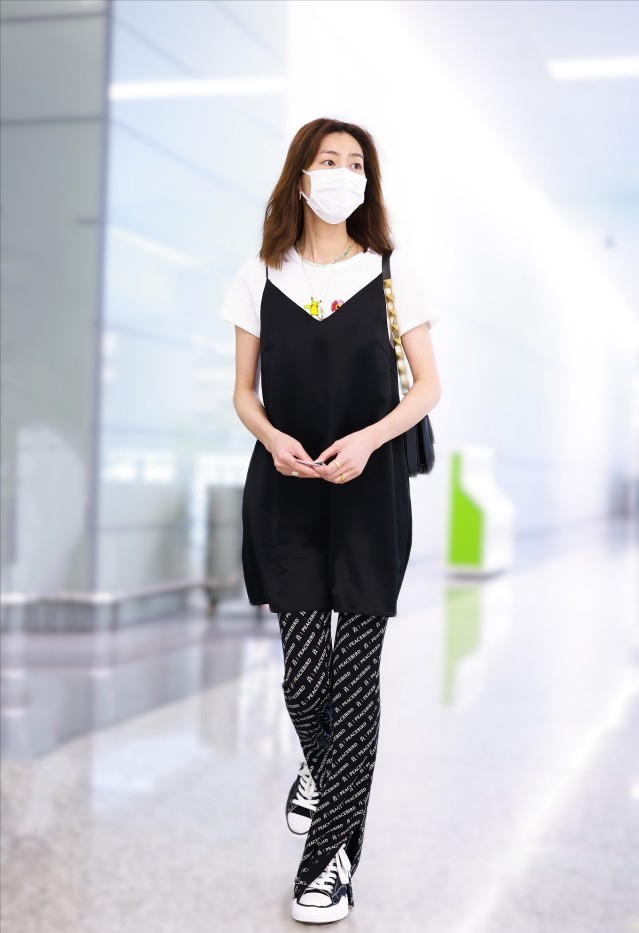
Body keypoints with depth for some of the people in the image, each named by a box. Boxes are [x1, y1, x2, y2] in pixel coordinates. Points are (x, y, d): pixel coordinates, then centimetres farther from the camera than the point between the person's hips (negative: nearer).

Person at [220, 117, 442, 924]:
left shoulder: (391, 273, 2)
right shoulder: (261, 277, 5)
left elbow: (426, 386, 3)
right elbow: (243, 391, 8)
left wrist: (369, 439, -15)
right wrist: (272, 437, -13)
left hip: (369, 493, -1)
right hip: (286, 493, 1)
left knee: (354, 672, -3)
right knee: (302, 670, 0)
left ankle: (331, 851, 9)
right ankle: (318, 768, 35)